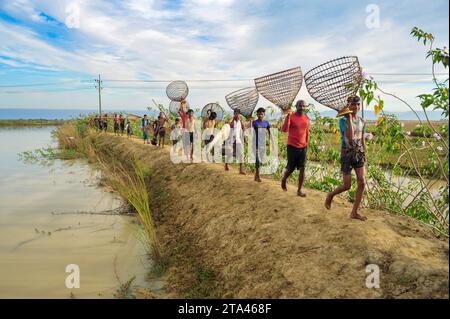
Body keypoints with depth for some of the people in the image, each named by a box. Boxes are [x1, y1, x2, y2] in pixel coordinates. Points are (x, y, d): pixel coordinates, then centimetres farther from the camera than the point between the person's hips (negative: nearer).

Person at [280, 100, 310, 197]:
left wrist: (306, 144, 17)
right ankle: (284, 180, 36)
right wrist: (288, 116, -29)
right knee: (290, 168, 5)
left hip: (303, 147, 4)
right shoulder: (291, 116, -8)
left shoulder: (306, 118, 8)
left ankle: (299, 190, 6)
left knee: (302, 169, -1)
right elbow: (284, 129, -21)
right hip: (292, 146, -4)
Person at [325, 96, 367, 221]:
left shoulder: (362, 121, 8)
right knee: (347, 186, -2)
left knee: (362, 183, -5)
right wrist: (349, 118, -23)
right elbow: (350, 136, -24)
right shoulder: (343, 120, -10)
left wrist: (364, 155, 15)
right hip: (347, 154, -5)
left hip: (359, 154, 5)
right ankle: (330, 195, 31)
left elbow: (362, 139, 15)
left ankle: (354, 212, 6)